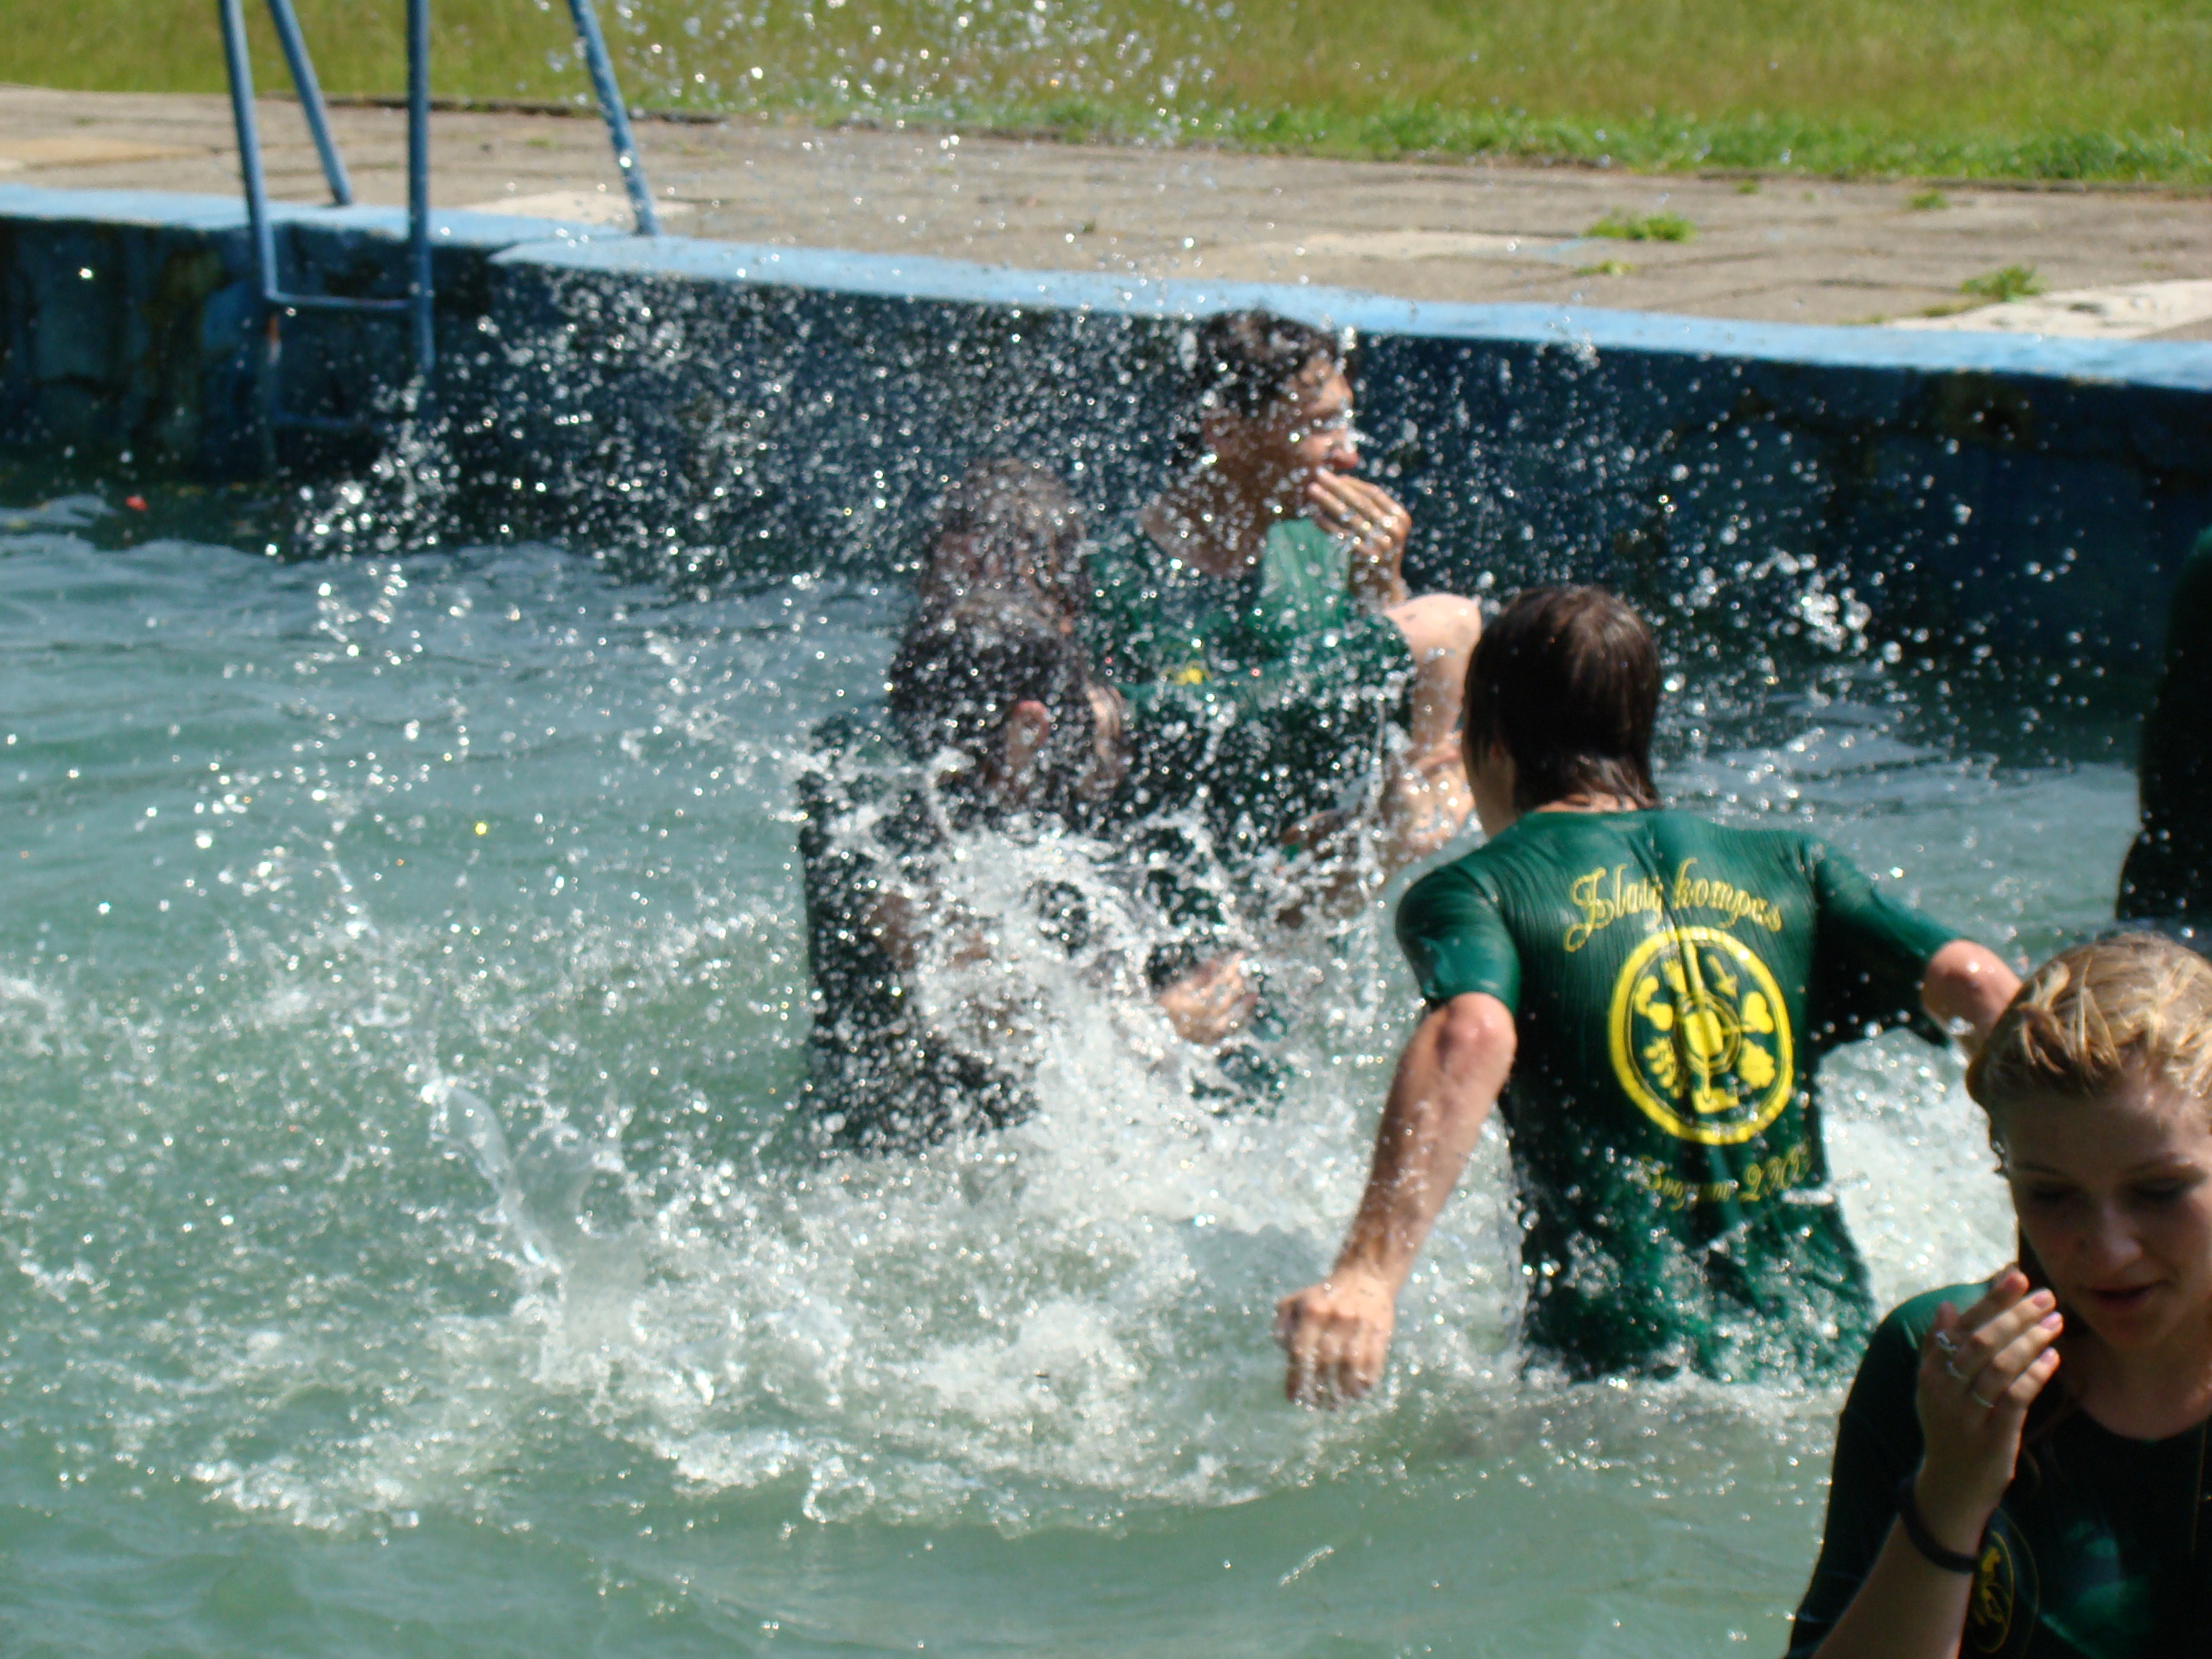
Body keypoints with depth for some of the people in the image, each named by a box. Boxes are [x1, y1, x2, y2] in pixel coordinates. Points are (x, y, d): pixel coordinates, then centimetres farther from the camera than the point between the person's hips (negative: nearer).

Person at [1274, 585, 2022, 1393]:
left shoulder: (1469, 893, 2)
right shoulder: (1787, 869, 14)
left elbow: (1472, 1037, -19)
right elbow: (1973, 980, 2)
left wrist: (1366, 1277, -32)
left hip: (1617, 1363, -5)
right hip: (1827, 1347, 5)